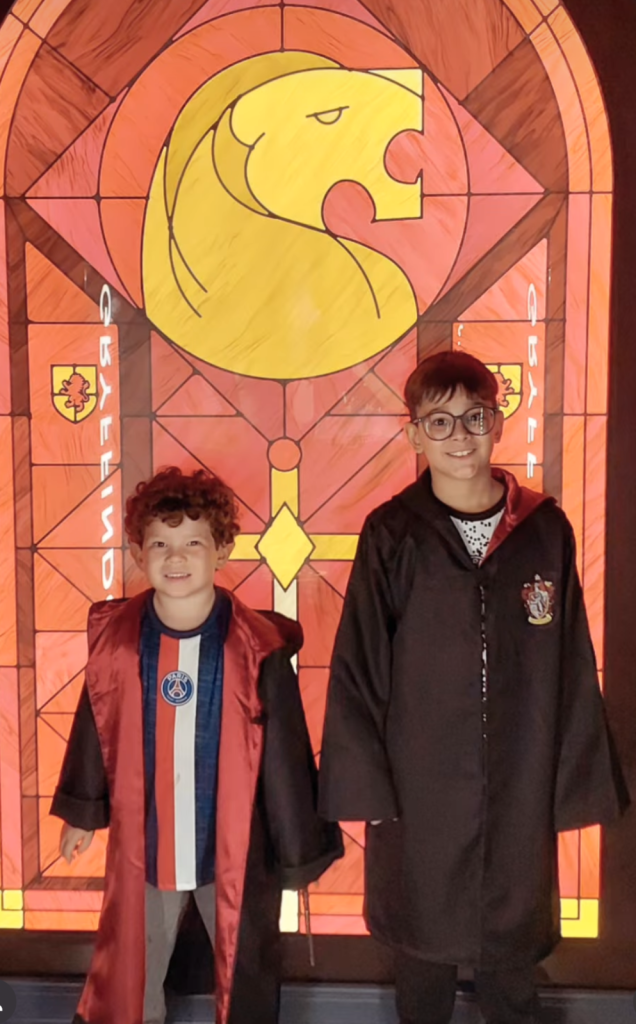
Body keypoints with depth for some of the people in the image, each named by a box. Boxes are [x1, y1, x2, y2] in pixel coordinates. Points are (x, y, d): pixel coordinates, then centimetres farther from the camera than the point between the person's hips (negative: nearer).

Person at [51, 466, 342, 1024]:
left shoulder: (256, 647, -18)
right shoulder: (115, 639, -11)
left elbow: (286, 752, -11)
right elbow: (94, 729, 3)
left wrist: (299, 849, -4)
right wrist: (82, 811, 13)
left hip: (236, 845, -2)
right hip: (142, 843, 2)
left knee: (247, 976, 21)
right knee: (129, 975, 24)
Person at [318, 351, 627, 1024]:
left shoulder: (546, 531, -4)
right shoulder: (392, 537, -9)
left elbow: (573, 669, 0)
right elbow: (357, 668, -5)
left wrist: (578, 782, 2)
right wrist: (363, 785, -6)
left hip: (520, 790, 1)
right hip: (419, 789, -1)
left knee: (511, 943, 18)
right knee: (424, 943, 17)